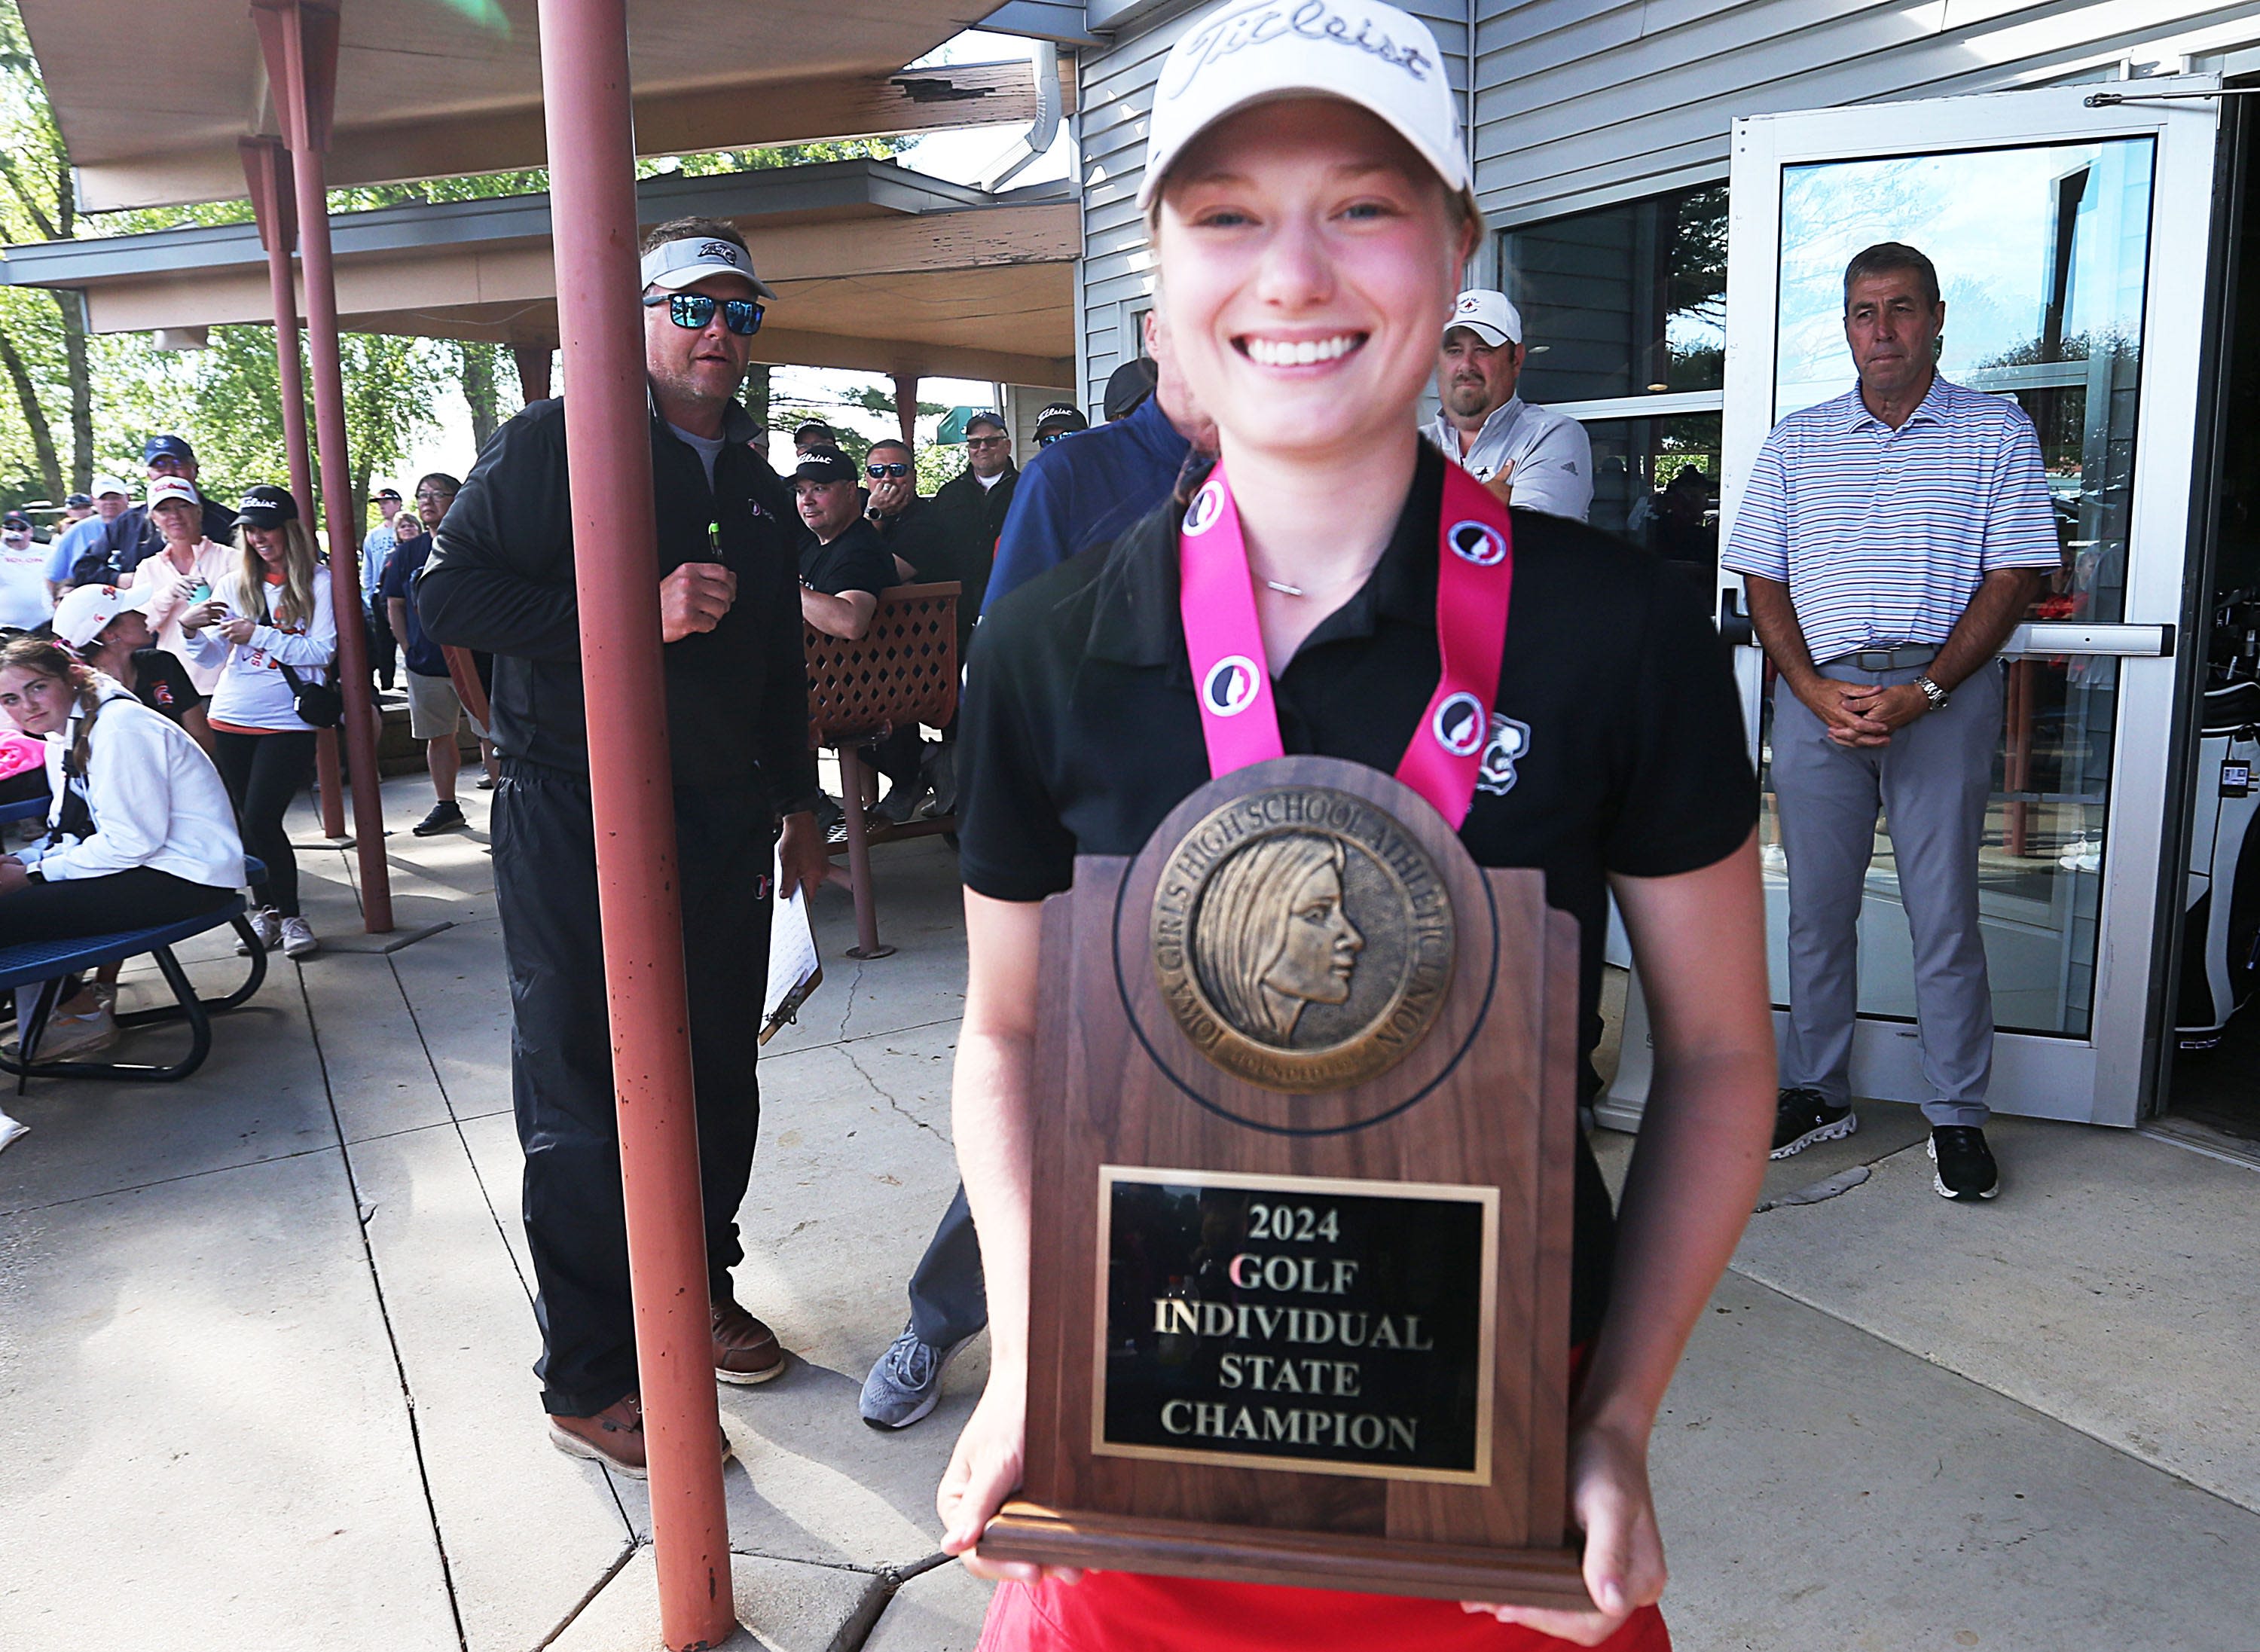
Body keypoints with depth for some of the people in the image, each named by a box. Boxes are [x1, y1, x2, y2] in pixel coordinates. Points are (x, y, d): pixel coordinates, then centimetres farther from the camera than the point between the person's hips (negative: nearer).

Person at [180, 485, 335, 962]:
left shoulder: (318, 582, -2)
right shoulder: (234, 584, 10)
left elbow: (323, 651, -12)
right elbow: (210, 657, 10)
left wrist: (258, 634, -16)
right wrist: (190, 628, -10)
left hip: (288, 721, -4)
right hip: (231, 720, 4)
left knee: (261, 820, -11)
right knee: (247, 821, 7)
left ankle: (289, 914, 3)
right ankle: (264, 908, 20)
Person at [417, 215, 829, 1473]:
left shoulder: (757, 482, 16)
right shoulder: (553, 445, -4)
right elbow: (448, 594, -13)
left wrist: (797, 802, 23)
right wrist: (636, 609, -21)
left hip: (722, 825, 6)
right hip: (577, 818, -6)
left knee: (719, 1077, 13)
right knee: (586, 1104, 0)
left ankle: (698, 1287, 34)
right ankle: (590, 1378, 12)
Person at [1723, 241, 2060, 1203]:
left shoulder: (1996, 432, 7)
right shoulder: (1796, 442, 13)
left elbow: (2013, 576, 0)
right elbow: (1762, 581, 8)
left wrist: (1923, 692, -12)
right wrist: (1818, 691, -7)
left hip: (1944, 695, -2)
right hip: (1817, 694, 2)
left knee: (1944, 910, 0)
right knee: (1817, 905, 7)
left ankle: (1957, 1117, 11)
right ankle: (1816, 1092, 20)